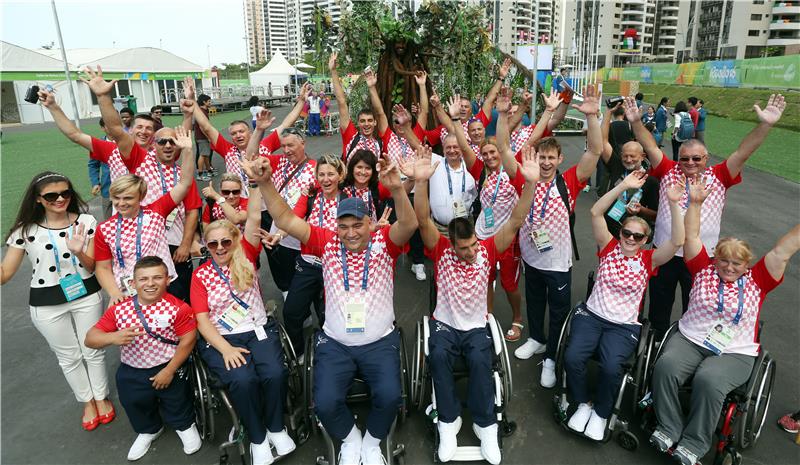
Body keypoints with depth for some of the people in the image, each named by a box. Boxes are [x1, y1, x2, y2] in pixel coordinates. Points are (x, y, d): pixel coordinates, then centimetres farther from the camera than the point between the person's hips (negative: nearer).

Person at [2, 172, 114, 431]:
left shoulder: (86, 222, -8)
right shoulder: (26, 229, -7)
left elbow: (92, 267, -8)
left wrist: (79, 252, -28)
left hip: (86, 295, 0)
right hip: (47, 304, 1)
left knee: (93, 350, 14)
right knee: (69, 356, 17)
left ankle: (102, 397, 38)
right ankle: (87, 401, 39)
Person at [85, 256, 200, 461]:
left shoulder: (178, 308, -18)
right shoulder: (119, 309, -8)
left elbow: (188, 340, -16)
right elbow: (90, 339, -9)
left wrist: (169, 370, -15)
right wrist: (113, 337, -32)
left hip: (169, 368, -3)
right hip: (132, 373, 3)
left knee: (177, 404, 12)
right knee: (136, 407, 19)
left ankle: (185, 425, 45)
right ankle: (148, 430, 51)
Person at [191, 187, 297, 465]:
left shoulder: (246, 257, 5)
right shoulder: (200, 276, 4)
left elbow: (254, 217, -7)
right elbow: (202, 320, -1)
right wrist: (225, 349, -15)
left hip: (259, 331, 1)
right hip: (220, 339, -1)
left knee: (275, 373, -26)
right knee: (243, 379, -28)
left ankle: (276, 428, 1)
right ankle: (257, 439, -4)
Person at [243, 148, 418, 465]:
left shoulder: (384, 243, -5)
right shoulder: (327, 243, -2)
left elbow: (409, 225, -25)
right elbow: (286, 220, -9)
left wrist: (396, 189, -45)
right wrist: (265, 184, -24)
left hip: (380, 342, -1)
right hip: (334, 343, 1)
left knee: (389, 395, -21)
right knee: (325, 403, -15)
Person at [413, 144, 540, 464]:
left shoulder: (487, 249, -7)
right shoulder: (441, 250, -9)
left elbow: (515, 221, -18)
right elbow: (423, 221, -24)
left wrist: (530, 183, -33)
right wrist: (421, 181, -41)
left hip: (476, 327, 1)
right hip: (444, 325, 0)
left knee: (480, 359, -30)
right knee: (439, 355, -31)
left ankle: (485, 425, -9)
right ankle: (449, 422, -12)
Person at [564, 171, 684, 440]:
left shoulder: (648, 260, 4)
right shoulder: (609, 248, 5)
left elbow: (677, 241, -12)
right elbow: (595, 212, -6)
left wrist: (674, 204, -20)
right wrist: (624, 186, -13)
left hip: (624, 326, -1)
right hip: (591, 315, 1)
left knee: (611, 367, -28)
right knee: (572, 357, -25)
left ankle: (601, 413, 3)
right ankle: (583, 404, 5)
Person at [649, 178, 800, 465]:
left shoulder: (756, 280, 6)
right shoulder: (704, 269, 7)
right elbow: (692, 237, 1)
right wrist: (695, 203, -6)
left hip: (735, 353, -1)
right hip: (689, 339, 1)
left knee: (708, 380, -32)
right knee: (666, 366, -29)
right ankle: (667, 429, -13)